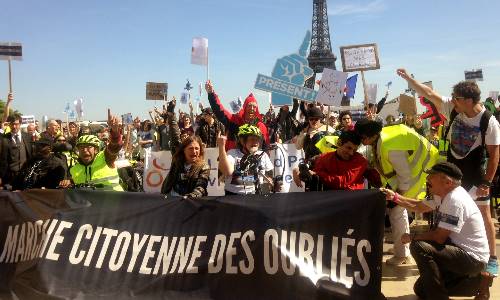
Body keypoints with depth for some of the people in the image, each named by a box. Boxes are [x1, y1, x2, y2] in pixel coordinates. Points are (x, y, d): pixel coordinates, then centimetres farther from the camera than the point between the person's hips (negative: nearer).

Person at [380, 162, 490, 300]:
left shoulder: (454, 200, -26)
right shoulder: (445, 195, 4)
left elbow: (439, 237, -25)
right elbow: (419, 206, 17)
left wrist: (412, 237, -11)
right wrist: (394, 197, 6)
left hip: (472, 258, -10)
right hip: (461, 251, 10)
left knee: (419, 246, -27)